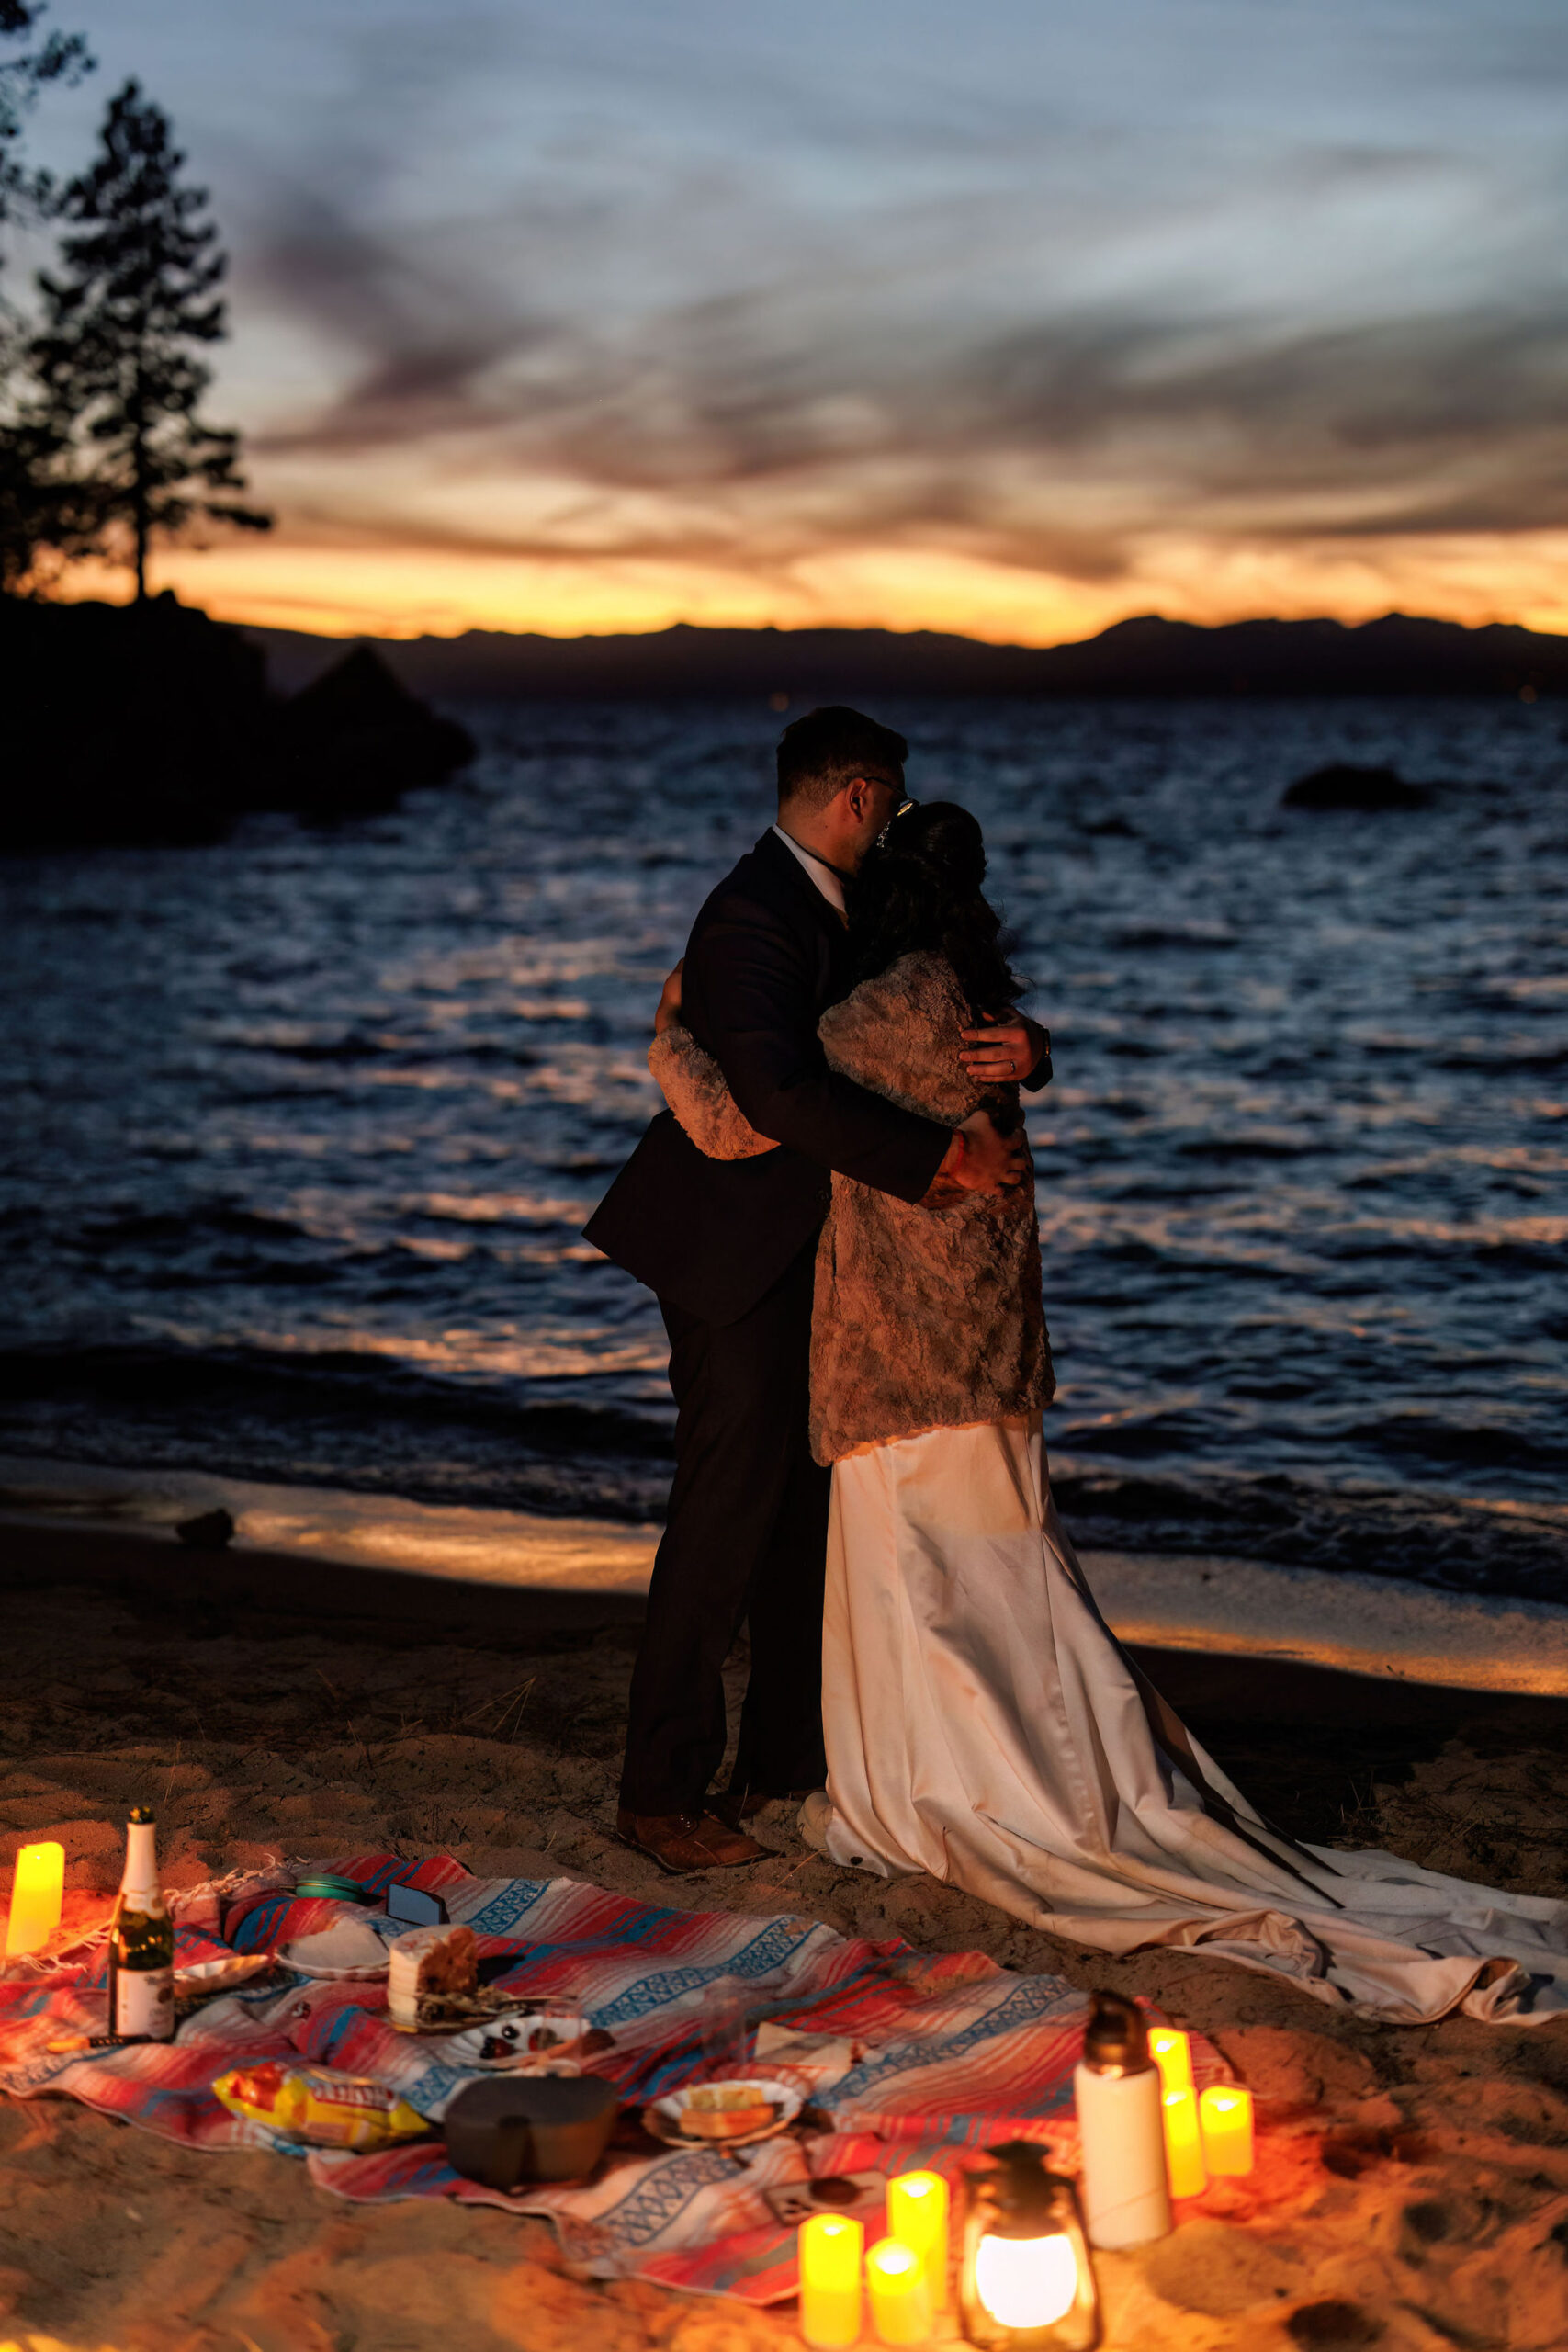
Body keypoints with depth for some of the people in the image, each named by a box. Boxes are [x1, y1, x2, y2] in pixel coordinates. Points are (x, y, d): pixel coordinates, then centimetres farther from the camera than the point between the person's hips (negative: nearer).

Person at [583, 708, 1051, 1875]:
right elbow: (785, 1088, -37)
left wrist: (1021, 1046, -13)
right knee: (729, 1509, -5)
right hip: (740, 1255, -9)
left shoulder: (846, 909, 10)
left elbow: (940, 1021, 11)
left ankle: (789, 1757, 25)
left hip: (810, 1253, 10)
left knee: (809, 1504, 13)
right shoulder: (754, 917, -21)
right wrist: (944, 1156, -33)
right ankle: (663, 1791, 5)